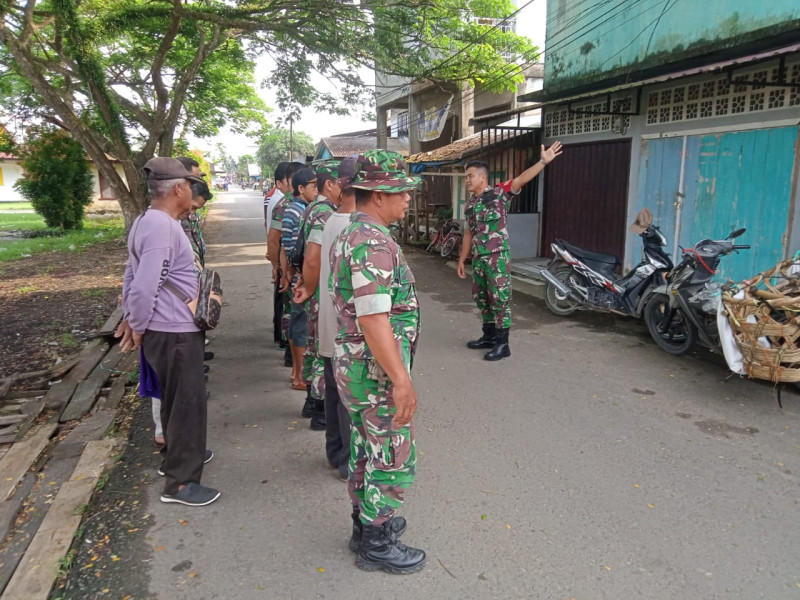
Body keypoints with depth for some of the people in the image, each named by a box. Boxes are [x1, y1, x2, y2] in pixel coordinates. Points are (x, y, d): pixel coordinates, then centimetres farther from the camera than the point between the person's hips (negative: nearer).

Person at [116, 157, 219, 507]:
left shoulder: (148, 221, 10)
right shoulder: (162, 228, -23)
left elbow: (132, 275, 16)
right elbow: (144, 287, -28)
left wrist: (130, 317, 15)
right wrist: (137, 327, -13)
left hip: (170, 329, 10)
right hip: (174, 332, -10)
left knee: (176, 398, 24)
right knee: (187, 402, 1)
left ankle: (177, 455, 42)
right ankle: (179, 483, 13)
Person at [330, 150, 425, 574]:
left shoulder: (350, 234, 10)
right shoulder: (374, 243, -23)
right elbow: (374, 320, -29)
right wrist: (401, 380, -26)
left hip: (351, 364, 10)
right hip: (376, 369, -10)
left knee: (366, 449, 22)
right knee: (392, 460, 5)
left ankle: (366, 524, 39)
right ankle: (376, 546, 22)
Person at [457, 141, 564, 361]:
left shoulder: (499, 193, -5)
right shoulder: (470, 203, 14)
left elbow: (522, 179, -20)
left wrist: (543, 161, -34)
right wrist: (461, 260, 20)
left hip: (497, 257, -8)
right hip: (478, 258, 8)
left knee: (499, 299, -4)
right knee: (481, 298, 14)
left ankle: (502, 344, 4)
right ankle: (489, 336, 29)